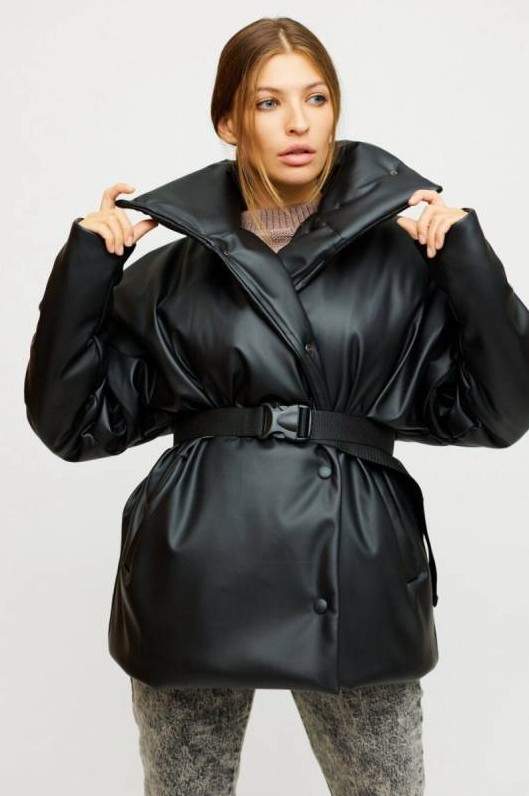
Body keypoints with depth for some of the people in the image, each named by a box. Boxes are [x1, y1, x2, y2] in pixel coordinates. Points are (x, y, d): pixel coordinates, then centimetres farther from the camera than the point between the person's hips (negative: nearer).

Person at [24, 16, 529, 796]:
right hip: (198, 577, 1)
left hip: (355, 577, 0)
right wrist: (87, 263, -4)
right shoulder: (171, 270, 5)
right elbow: (75, 420, 5)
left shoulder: (403, 255, 3)